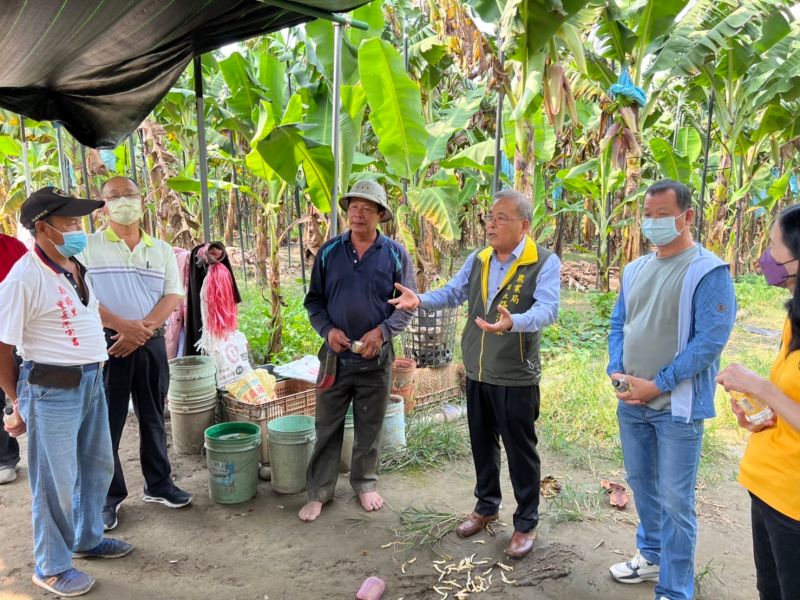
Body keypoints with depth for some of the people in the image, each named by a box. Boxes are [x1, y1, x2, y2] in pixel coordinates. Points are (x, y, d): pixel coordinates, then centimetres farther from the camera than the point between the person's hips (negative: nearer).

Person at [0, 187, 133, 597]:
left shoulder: (76, 267, 6)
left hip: (91, 381, 8)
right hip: (52, 390, -8)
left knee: (97, 466, 21)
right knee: (55, 482, 6)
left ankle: (87, 539, 42)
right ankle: (51, 567, 26)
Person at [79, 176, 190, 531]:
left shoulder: (161, 250, 8)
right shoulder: (88, 247, -1)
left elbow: (173, 295, 1)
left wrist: (144, 329, -13)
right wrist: (124, 326, -19)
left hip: (151, 343, 3)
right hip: (106, 343, -3)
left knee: (153, 417, 13)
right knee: (106, 422, 3)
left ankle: (158, 484, 27)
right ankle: (108, 496, 16)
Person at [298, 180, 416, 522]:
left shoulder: (395, 254, -2)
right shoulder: (329, 252, 1)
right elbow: (314, 300, 6)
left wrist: (382, 331, -16)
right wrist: (327, 329, -12)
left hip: (376, 359, -1)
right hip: (335, 356, 1)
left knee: (370, 428, 14)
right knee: (327, 427, 9)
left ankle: (365, 484, 33)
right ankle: (319, 492, 22)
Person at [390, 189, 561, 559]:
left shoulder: (545, 263, -13)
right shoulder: (478, 259, 6)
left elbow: (547, 310, -26)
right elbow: (452, 293, 10)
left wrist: (512, 322, -46)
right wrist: (421, 300, -9)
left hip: (516, 376, -6)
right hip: (477, 372, 6)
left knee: (520, 451, 6)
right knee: (482, 444, 19)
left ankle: (526, 523, 25)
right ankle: (487, 506, 39)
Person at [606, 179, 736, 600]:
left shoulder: (708, 272, -12)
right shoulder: (635, 270, 8)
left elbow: (711, 339, -18)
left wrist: (658, 385, -18)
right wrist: (617, 372, -1)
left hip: (677, 406, -6)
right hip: (631, 402, 7)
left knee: (675, 501, 1)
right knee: (641, 484, 20)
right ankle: (652, 555, 41)